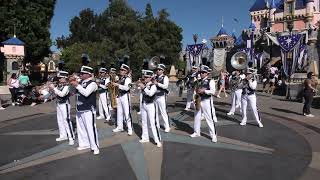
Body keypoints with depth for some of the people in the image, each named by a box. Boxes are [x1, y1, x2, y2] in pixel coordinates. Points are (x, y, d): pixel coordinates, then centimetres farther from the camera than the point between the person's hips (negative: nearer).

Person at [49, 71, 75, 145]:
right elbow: (56, 92, 16)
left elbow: (62, 94, -28)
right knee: (60, 120, 16)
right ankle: (63, 135, 29)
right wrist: (52, 88, -2)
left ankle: (71, 138, -2)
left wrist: (54, 88, -23)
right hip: (59, 104, 9)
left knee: (66, 121, -8)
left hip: (64, 104, -9)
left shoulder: (67, 86, -17)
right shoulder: (59, 85, 7)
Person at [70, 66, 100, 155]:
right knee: (80, 128, 17)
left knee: (90, 128, -6)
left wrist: (77, 85, -21)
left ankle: (95, 147, 4)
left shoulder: (92, 83, -11)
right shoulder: (80, 83, 11)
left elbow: (86, 93, -25)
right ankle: (84, 144, 33)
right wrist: (73, 84, 7)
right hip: (79, 110, 8)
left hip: (88, 110, -8)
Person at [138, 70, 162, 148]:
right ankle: (145, 138, 30)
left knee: (153, 123, -8)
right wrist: (140, 86, 1)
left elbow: (150, 93, -30)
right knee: (144, 122, 16)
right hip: (143, 105, 7)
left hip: (150, 105, -7)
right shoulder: (144, 85, 6)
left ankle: (158, 141, -1)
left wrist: (143, 87, -26)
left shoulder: (153, 86, -13)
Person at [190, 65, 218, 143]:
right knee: (197, 117, 15)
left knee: (209, 118, -4)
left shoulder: (210, 81, -7)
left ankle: (213, 135, 7)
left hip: (207, 101, -7)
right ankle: (196, 132, 31)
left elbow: (213, 91, -16)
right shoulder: (199, 81, 13)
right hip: (199, 101, 7)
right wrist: (196, 91, 1)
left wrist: (204, 91, -25)